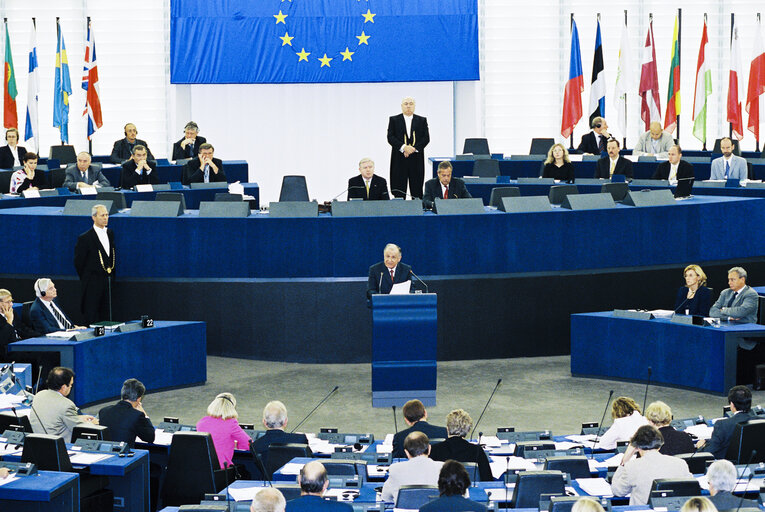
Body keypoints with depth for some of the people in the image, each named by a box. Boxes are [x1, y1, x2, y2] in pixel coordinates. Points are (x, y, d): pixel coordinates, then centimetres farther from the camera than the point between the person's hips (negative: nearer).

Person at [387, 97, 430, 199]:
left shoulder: (422, 120, 11)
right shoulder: (394, 120, 8)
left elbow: (426, 138, 2)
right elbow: (390, 137, -2)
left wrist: (414, 148, -12)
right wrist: (404, 147, -16)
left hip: (416, 158, 1)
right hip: (399, 159, -1)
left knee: (417, 190, 0)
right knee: (399, 191, -2)